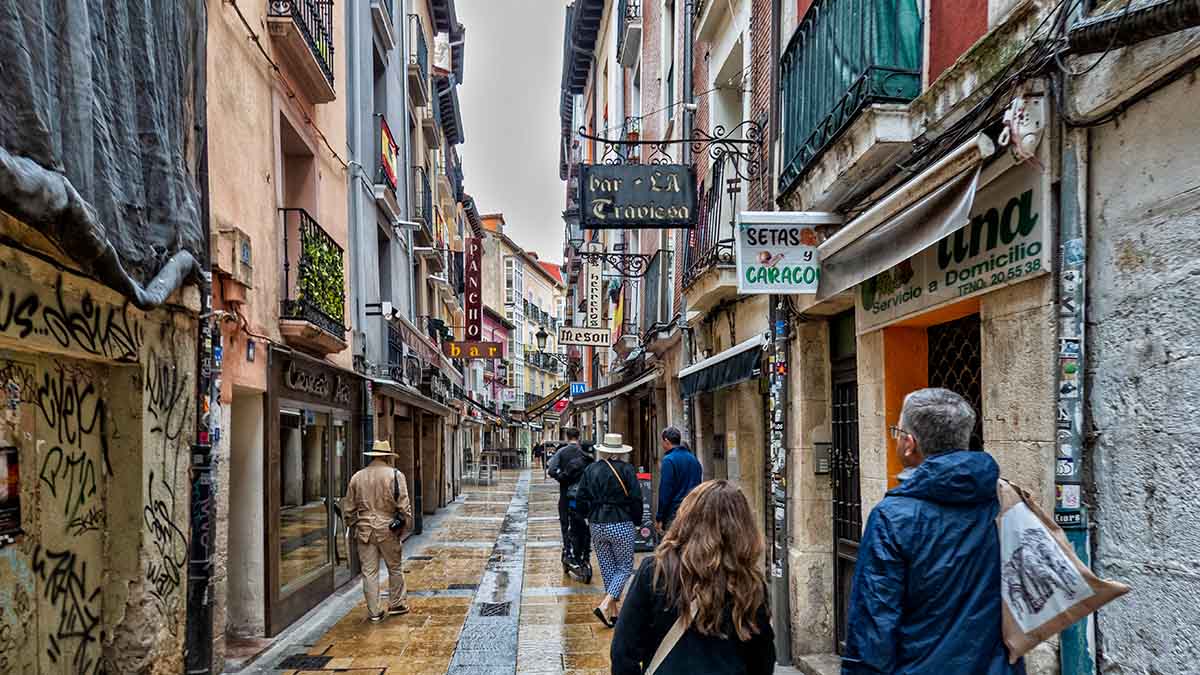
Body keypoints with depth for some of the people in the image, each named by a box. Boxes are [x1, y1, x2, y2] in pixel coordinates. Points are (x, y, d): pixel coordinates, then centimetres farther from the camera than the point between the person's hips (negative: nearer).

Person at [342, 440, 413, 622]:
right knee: (395, 568, 13)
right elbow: (403, 505, -10)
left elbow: (349, 508, 11)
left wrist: (353, 527, 22)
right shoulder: (395, 475, -6)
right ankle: (396, 604, 22)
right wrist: (407, 526, 0)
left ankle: (373, 612, 11)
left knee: (369, 572, 7)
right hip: (388, 530, -3)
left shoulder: (357, 477, 7)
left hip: (365, 530, 3)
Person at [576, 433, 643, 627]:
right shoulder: (626, 469, -7)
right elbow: (636, 499, -9)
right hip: (621, 524, -4)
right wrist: (636, 521, 6)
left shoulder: (591, 469, 4)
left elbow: (581, 499, 3)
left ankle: (614, 611, 18)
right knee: (625, 567, 7)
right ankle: (605, 606, -9)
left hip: (597, 525, 4)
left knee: (607, 569, 14)